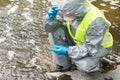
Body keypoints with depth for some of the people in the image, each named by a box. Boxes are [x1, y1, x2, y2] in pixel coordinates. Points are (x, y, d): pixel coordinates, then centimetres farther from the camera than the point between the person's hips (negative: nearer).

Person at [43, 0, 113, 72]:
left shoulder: (95, 21, -37)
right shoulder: (70, 8, -20)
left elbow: (92, 48, -30)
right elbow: (49, 27, -14)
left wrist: (67, 51, -35)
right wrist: (51, 17, -36)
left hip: (100, 45, -6)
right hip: (79, 40, 6)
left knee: (85, 66, -34)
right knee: (55, 30, -14)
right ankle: (64, 64, -1)